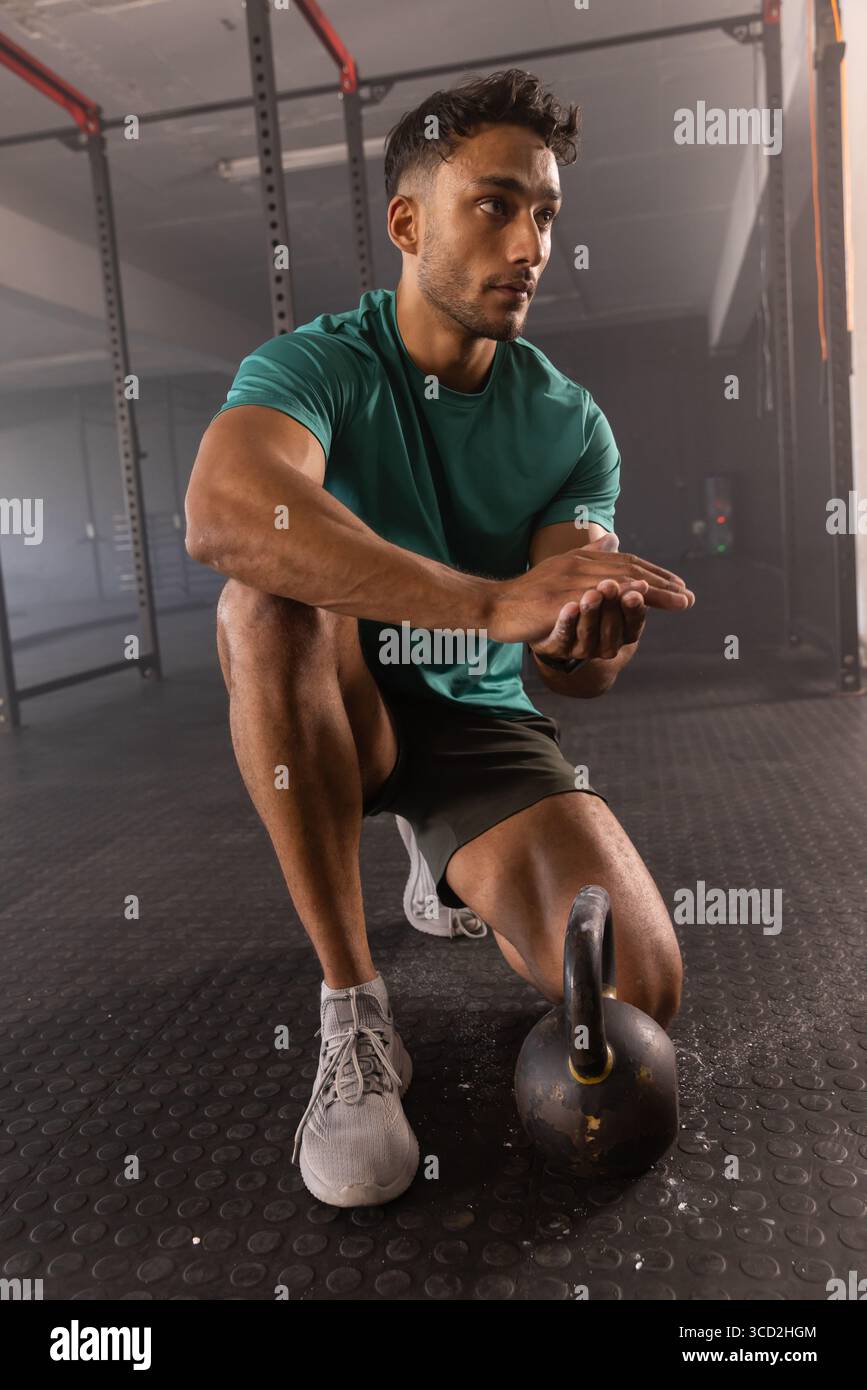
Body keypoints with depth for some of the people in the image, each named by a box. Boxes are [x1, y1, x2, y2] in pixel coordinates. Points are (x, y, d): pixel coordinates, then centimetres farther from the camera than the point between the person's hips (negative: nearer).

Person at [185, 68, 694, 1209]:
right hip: (327, 718, -2)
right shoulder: (317, 363, -12)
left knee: (637, 992, -19)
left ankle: (460, 875, 18)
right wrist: (494, 602, -46)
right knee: (272, 588, -34)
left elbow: (576, 664, -11)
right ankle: (354, 1014, -23)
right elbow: (219, 514, -36)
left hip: (478, 720, 3)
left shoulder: (570, 423, -2)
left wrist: (590, 637, -37)